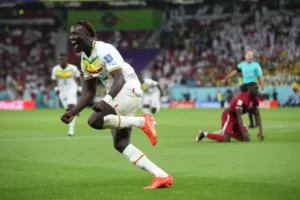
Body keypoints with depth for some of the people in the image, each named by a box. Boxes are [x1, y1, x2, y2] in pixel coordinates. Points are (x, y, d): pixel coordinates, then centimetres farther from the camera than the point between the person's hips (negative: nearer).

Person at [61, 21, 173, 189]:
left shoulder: (104, 50, -17)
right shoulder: (85, 59, 11)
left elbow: (120, 79, -26)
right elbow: (90, 92, 17)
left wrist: (106, 101, -40)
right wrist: (73, 112, 8)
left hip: (129, 90, -10)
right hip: (118, 95, 10)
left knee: (95, 121, -27)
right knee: (121, 144, 2)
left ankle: (141, 121, -17)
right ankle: (162, 176, 2)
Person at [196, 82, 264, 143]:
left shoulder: (255, 99, -6)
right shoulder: (241, 98, -32)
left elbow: (257, 115, 0)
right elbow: (239, 116, -33)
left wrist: (261, 131, -9)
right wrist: (244, 132, -36)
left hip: (236, 117, 9)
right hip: (229, 115, -9)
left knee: (245, 138, 6)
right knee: (226, 140, -20)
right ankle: (204, 133, -2)